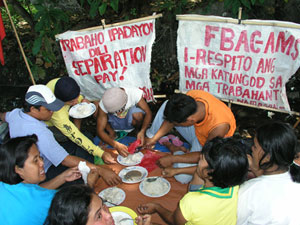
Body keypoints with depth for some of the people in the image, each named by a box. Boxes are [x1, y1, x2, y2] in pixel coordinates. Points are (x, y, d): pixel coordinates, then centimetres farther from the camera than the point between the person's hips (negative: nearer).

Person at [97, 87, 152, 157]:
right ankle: (111, 133, -4)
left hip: (130, 120, -1)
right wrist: (116, 145, -42)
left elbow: (148, 113, -27)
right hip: (114, 123, 2)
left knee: (137, 114, -38)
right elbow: (100, 130, -28)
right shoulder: (103, 104, -31)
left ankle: (139, 129, -4)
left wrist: (142, 131, -43)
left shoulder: (135, 93, -33)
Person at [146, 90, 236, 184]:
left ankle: (176, 150, 6)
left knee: (182, 177, -23)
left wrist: (172, 159, -25)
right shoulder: (191, 96, -29)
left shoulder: (219, 126, -44)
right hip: (196, 130, 5)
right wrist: (155, 138, -6)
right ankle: (152, 134, 18)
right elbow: (172, 117, -9)